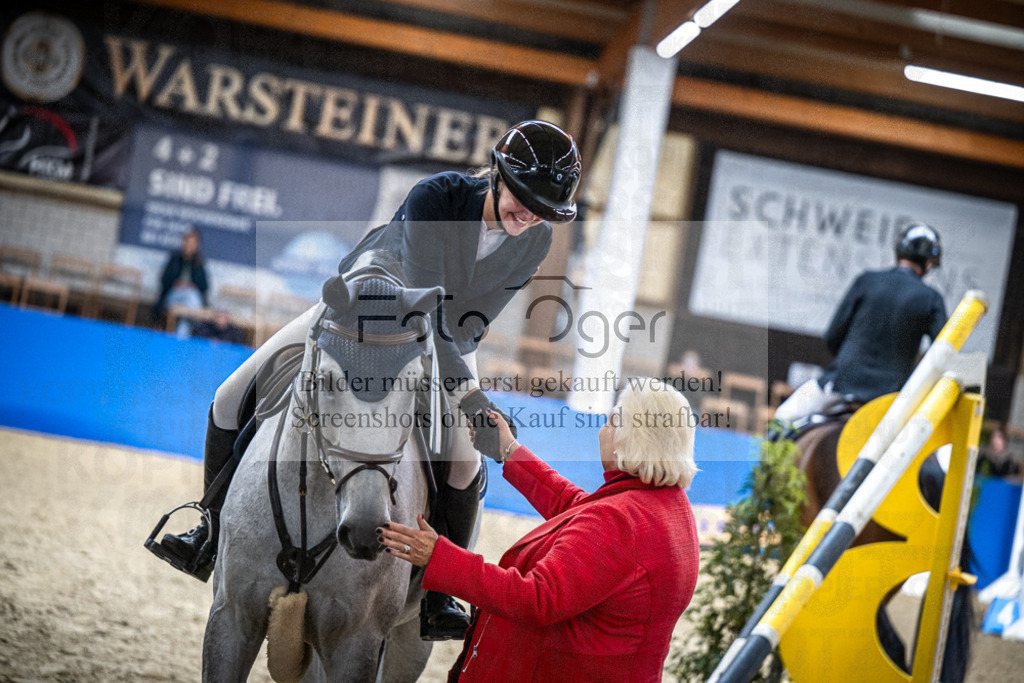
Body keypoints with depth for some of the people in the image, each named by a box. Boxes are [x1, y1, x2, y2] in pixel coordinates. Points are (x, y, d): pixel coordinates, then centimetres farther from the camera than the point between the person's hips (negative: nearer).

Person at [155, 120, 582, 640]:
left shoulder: (535, 242, -23)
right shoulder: (434, 197, -35)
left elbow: (470, 322, -18)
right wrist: (470, 395, -45)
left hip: (447, 337, 2)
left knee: (463, 458, -18)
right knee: (231, 402, -6)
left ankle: (439, 594, -1)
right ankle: (216, 534, 15)